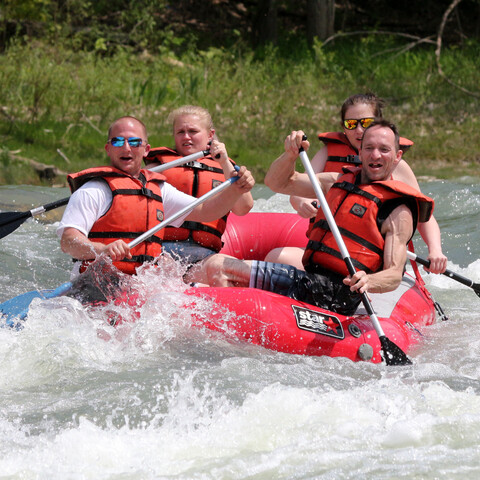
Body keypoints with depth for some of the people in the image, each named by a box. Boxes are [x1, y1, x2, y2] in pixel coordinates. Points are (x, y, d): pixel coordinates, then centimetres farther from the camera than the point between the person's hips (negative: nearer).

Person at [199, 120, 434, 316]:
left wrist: (368, 282, -34)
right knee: (217, 265, 1)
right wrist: (290, 155, -2)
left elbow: (394, 274, -12)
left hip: (335, 296, -8)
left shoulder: (398, 211, -3)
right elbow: (277, 183, 19)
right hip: (308, 279, 8)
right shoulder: (340, 182, 17)